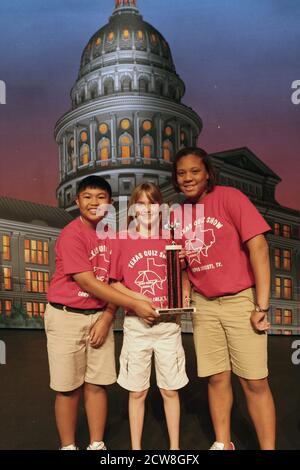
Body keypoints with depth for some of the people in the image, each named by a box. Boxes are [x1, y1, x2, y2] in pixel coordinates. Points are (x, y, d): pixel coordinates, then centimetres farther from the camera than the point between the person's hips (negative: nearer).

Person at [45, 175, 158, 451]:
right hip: (67, 317, -4)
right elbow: (87, 282, -19)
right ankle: (68, 446, 21)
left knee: (97, 384, 8)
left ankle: (97, 445, 22)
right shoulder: (72, 234, -14)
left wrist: (107, 317, -7)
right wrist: (135, 305, -20)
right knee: (69, 387, 5)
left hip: (100, 316, 5)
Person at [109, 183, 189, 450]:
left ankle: (175, 447, 28)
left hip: (169, 323, 1)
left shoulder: (170, 240, 4)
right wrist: (138, 299, -13)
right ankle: (135, 447, 27)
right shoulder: (123, 242, 0)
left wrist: (183, 297, -7)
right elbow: (115, 283, 2)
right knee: (137, 391, 10)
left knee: (170, 389, 10)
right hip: (136, 324, -1)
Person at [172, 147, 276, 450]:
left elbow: (258, 246, -15)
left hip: (240, 300, -4)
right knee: (217, 378, 11)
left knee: (254, 381, -1)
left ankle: (268, 447, 15)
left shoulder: (228, 197, -10)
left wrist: (262, 305, -17)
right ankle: (222, 443, 28)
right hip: (203, 304, 4)